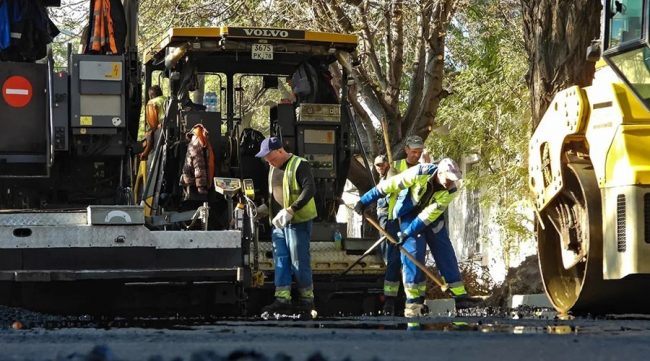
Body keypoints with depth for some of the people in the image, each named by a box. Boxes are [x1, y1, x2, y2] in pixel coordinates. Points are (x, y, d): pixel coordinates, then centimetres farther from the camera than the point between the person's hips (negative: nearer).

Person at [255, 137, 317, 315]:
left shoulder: (299, 165, -10)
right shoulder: (273, 168, 16)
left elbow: (310, 189, -21)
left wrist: (291, 210, -28)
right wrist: (265, 207, 12)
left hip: (297, 221, -8)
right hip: (278, 223, 8)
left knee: (299, 261, -4)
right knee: (281, 261, 3)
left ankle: (307, 299, 6)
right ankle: (282, 299, 3)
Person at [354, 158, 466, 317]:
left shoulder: (450, 192, -24)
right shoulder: (420, 173, -32)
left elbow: (429, 215, -25)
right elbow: (390, 185, -25)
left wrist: (408, 233, -29)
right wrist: (364, 201, -20)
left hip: (431, 216, 3)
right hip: (408, 213, -3)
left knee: (445, 252, -2)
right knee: (413, 252, -15)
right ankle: (414, 302, -12)